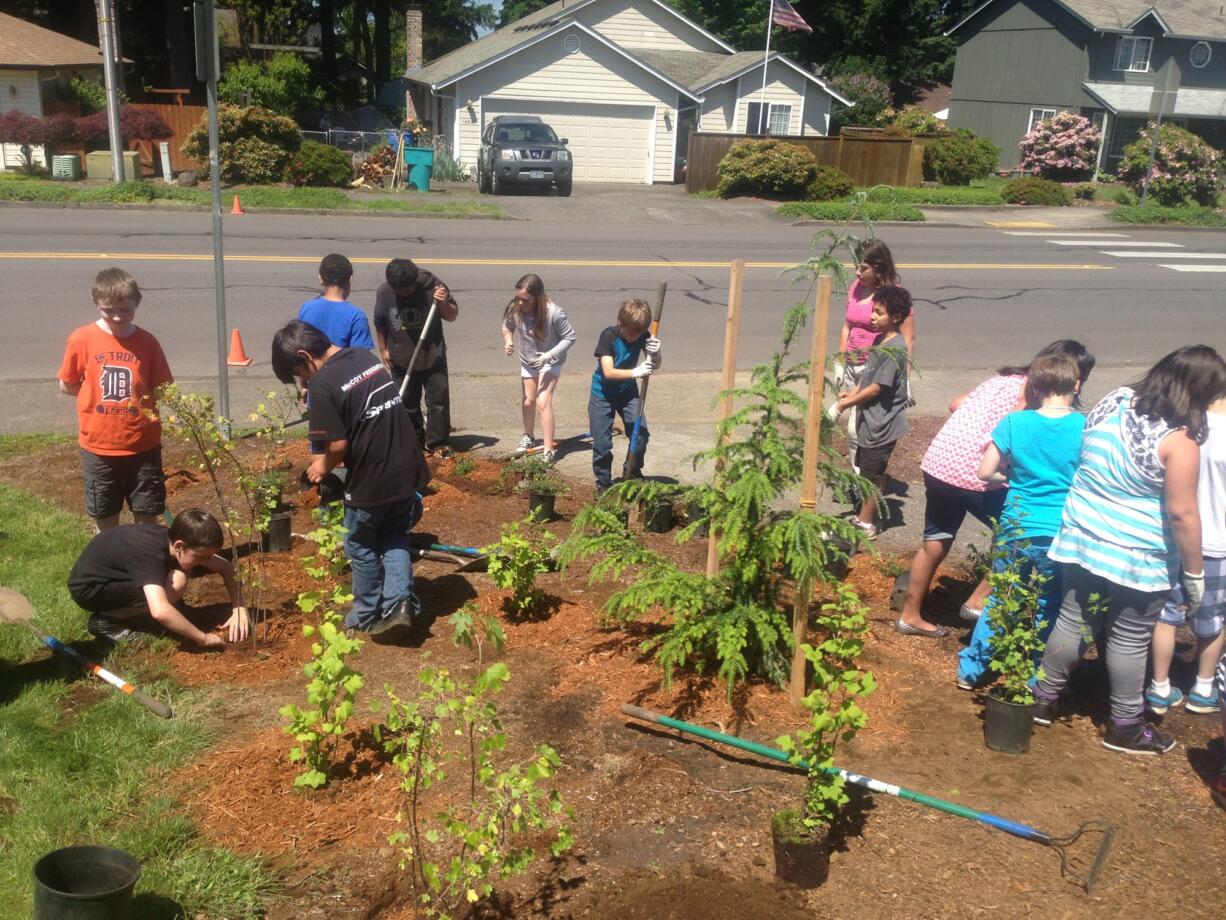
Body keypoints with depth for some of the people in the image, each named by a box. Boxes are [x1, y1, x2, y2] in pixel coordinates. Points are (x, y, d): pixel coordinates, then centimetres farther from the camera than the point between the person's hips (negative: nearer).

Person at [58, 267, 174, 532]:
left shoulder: (147, 342, -4)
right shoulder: (81, 340, -6)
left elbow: (163, 389, 4)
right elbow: (66, 385, 3)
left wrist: (146, 400, -11)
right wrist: (98, 395, -3)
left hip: (143, 444, 0)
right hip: (98, 445, 0)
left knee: (146, 516, 9)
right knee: (105, 519, 12)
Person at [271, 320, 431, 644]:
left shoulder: (322, 383, -16)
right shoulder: (366, 357, 8)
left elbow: (339, 443, -18)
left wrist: (324, 466, 4)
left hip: (372, 480, -7)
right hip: (408, 469, 7)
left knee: (361, 546, 15)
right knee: (395, 537, 23)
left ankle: (367, 617, 29)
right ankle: (401, 604, 10)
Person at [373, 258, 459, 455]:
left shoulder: (432, 285, -16)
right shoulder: (384, 292, -12)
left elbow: (452, 316, -6)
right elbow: (380, 323, 5)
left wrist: (444, 303, -25)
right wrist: (383, 349, 6)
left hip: (433, 356, -1)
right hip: (401, 359, 2)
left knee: (438, 399, -1)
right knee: (407, 402, 11)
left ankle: (437, 442, 10)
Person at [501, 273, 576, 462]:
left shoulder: (554, 313, -32)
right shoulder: (515, 309, -21)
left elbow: (569, 337, -20)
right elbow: (507, 326, 1)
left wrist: (549, 355, -30)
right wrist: (508, 339, -20)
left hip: (550, 362, -5)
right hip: (527, 361, 5)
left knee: (543, 402, -15)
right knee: (528, 401, 18)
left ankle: (549, 450, -8)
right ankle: (528, 437, 43)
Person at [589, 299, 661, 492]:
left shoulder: (643, 335, -13)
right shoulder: (608, 336, -25)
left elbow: (656, 366, -8)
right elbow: (608, 372, -33)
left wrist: (655, 354, -31)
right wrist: (636, 372, -47)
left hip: (628, 392, 4)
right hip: (603, 394, -3)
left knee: (641, 434, -8)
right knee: (602, 442, -5)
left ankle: (633, 474, 15)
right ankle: (603, 482, 14)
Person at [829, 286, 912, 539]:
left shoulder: (894, 350, -22)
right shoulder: (881, 341, 7)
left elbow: (876, 388, -21)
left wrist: (843, 404, -16)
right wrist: (851, 395, 2)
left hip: (881, 425, -9)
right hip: (870, 421, 9)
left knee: (872, 475, 3)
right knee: (867, 471, 18)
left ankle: (866, 524, 14)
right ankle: (864, 516, 31)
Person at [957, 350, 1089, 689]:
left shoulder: (1015, 423, -6)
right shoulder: (1085, 428, -9)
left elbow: (985, 472, -3)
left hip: (1016, 531, 1)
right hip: (1060, 536, -1)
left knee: (999, 601, 18)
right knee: (1048, 610, 15)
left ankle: (971, 670, 24)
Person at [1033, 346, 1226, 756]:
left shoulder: (1113, 402, -1)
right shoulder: (1178, 439, -20)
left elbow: (1082, 458, 10)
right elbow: (1182, 513, -19)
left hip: (1080, 539, 6)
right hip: (1138, 558, -6)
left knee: (1072, 621, 18)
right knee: (1130, 639, 10)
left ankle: (1044, 699, 31)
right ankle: (1124, 727, 25)